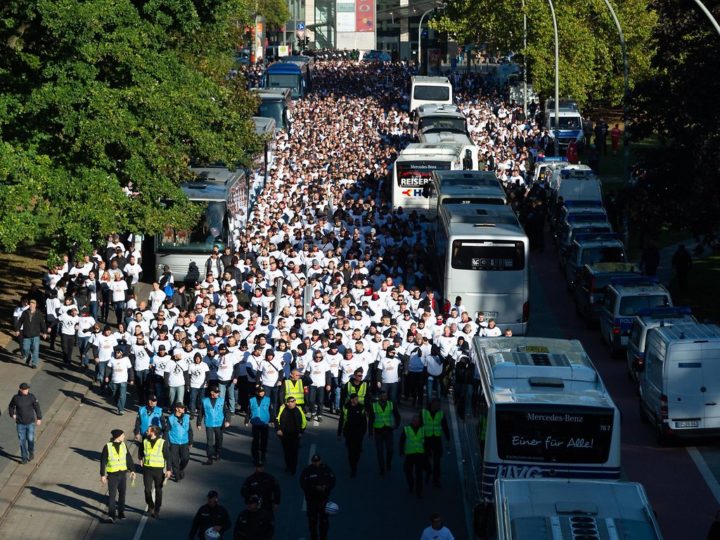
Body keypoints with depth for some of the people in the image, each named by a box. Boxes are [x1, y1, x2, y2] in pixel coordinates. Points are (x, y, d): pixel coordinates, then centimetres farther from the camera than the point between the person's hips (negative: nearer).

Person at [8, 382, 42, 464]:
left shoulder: (31, 397, -9)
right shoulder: (16, 398, -8)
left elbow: (37, 407, 0)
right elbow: (11, 407, 11)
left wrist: (39, 418, 0)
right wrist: (12, 415, -2)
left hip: (30, 422, 0)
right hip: (20, 423, 0)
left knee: (30, 439, 5)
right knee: (22, 441, 3)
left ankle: (31, 452, 33)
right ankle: (24, 457, 15)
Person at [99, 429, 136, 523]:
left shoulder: (123, 445, 4)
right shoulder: (107, 447, -10)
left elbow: (129, 458, 11)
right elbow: (103, 461, -7)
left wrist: (132, 470, 6)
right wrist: (102, 475, -8)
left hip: (123, 474, 5)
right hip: (112, 474, -5)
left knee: (122, 494, 12)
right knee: (112, 495, -10)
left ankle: (121, 512, 26)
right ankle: (111, 515, -14)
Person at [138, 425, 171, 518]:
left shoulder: (162, 443, -10)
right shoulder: (145, 442, 1)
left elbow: (167, 457, -7)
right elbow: (140, 450, 23)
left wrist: (168, 470, -11)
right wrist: (141, 459, 13)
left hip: (159, 469, -2)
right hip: (147, 469, 2)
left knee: (158, 491, 7)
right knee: (147, 489, -2)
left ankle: (157, 510, 18)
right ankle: (150, 506, 21)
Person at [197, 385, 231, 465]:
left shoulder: (222, 401, 0)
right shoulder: (205, 401, 0)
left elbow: (227, 411, -4)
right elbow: (200, 413, 7)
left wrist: (227, 421, -17)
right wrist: (199, 423, 9)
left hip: (219, 425, 1)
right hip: (209, 425, -1)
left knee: (219, 440, 13)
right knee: (209, 442, -7)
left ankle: (217, 454, 34)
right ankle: (210, 459, -6)